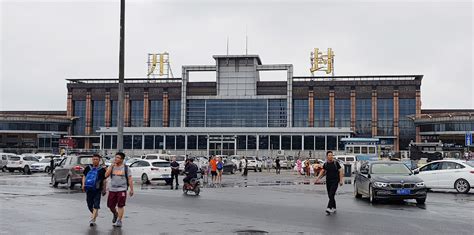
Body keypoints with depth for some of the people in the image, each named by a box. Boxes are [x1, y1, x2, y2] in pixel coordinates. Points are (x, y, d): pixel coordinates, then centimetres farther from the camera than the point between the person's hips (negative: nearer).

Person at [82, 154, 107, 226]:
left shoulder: (102, 169, 1)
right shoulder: (88, 168, 8)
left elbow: (104, 180, 5)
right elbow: (84, 176, 16)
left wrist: (104, 190, 6)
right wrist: (83, 185, 1)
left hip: (97, 190, -3)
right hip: (88, 189, 3)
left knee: (96, 205, -9)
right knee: (89, 205, 12)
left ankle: (92, 219, -10)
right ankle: (95, 214, 38)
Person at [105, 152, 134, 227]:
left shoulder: (126, 168, 0)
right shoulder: (111, 167, 8)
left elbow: (130, 179, -1)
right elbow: (106, 175, -7)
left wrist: (131, 189, -7)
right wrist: (112, 166, -12)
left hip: (122, 189, -3)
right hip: (112, 189, 3)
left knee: (120, 206, -5)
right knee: (110, 205, 8)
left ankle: (119, 221, 4)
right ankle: (115, 214, 37)